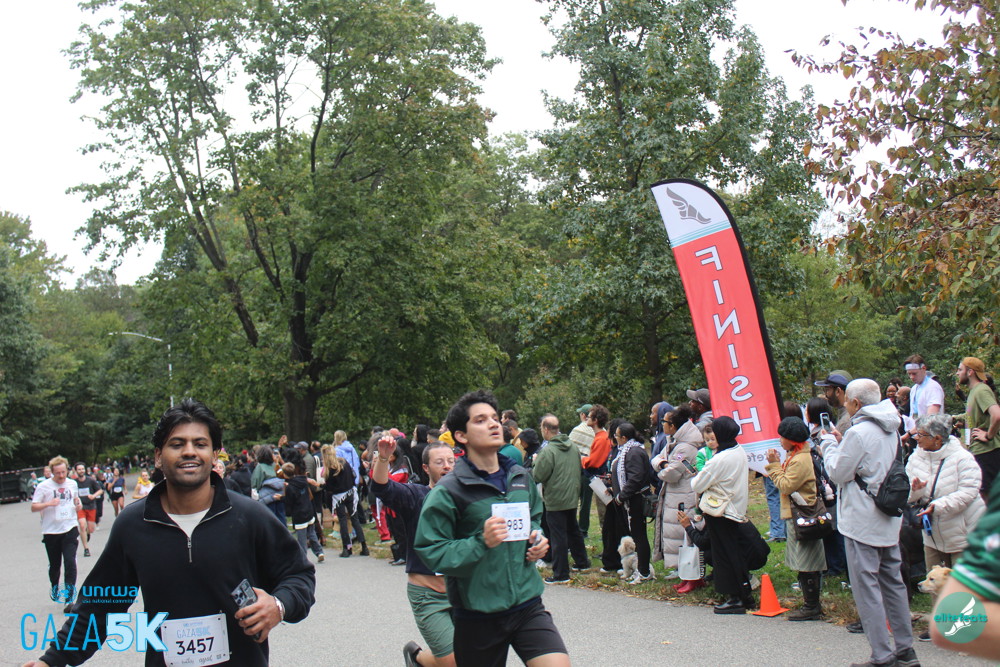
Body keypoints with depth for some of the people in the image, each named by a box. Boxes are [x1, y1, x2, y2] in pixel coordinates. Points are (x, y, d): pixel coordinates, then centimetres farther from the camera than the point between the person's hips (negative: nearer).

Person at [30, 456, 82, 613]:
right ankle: (54, 587, 41)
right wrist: (48, 503, -24)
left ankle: (69, 598, -10)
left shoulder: (72, 484, 8)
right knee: (54, 564, 12)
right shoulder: (43, 486, -3)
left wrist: (78, 503, 1)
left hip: (70, 529, 1)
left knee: (70, 562, -12)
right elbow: (33, 507, -6)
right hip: (51, 531, -1)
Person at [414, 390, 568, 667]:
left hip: (527, 604, 4)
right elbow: (431, 552, -14)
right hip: (478, 615, -4)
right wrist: (481, 543, -25)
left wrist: (536, 539, 5)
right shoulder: (448, 491, -10)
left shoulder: (521, 478, 7)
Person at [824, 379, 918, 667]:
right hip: (889, 519, 9)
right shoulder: (891, 429, 9)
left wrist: (829, 445, 2)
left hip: (862, 522, -9)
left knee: (866, 586, -3)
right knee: (893, 582, 15)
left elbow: (838, 473, -13)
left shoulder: (859, 432, -18)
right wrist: (839, 444, 14)